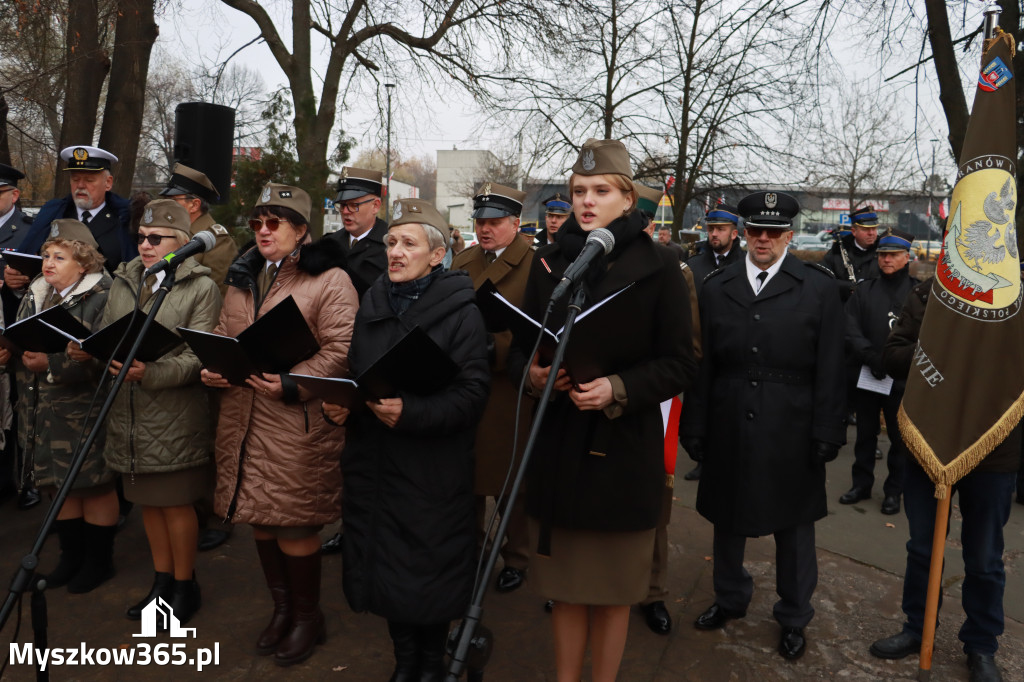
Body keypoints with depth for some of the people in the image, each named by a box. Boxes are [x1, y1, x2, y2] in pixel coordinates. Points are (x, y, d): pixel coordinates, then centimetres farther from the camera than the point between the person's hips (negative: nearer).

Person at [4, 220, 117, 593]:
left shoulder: (101, 297, -13)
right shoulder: (36, 294, 12)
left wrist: (51, 364, -26)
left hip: (85, 412, -7)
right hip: (44, 411, 7)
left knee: (94, 485, 4)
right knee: (59, 483, 16)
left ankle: (99, 561, 21)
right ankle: (71, 555, 31)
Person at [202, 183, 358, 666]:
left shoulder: (329, 280, -7)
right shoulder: (242, 278, 17)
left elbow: (342, 350, -16)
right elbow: (223, 336, 22)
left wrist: (292, 384, -25)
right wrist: (213, 369, 2)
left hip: (297, 423, -7)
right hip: (242, 418, 7)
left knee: (293, 525, -1)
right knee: (260, 519, 16)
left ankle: (308, 617, 22)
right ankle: (281, 608, 35)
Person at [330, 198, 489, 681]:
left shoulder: (460, 311, -9)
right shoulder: (372, 304, 9)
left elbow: (472, 391, -16)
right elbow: (353, 374, 17)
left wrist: (410, 412, -28)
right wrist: (340, 405, -4)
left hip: (433, 470, -5)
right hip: (373, 461, 5)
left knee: (429, 573, 7)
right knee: (384, 567, 14)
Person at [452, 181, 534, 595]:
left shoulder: (534, 265, -6)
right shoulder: (463, 262, 14)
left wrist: (498, 349, -23)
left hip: (508, 391, -5)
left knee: (510, 483, 8)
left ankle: (515, 558, 27)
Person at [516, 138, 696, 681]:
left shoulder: (657, 266, -5)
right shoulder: (549, 261, 6)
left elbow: (680, 364, -6)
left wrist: (618, 389, -21)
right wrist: (533, 372, -10)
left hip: (625, 445, -3)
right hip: (557, 440, 3)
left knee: (613, 586, 12)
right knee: (564, 583, 14)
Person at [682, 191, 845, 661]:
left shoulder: (819, 288, -2)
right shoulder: (716, 287, 3)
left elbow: (829, 371, -4)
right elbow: (702, 366, 2)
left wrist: (826, 435, -8)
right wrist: (696, 428, 0)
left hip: (791, 434, -2)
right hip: (730, 431, 2)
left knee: (794, 525, 12)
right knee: (727, 517, 17)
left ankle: (794, 617, 33)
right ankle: (730, 598, 41)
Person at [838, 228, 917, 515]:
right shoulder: (865, 290, 6)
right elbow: (851, 330, -5)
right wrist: (871, 356, -17)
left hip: (902, 379, -2)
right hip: (866, 375, 2)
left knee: (900, 437, 8)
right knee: (865, 433, 14)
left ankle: (894, 490, 23)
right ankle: (862, 483, 29)